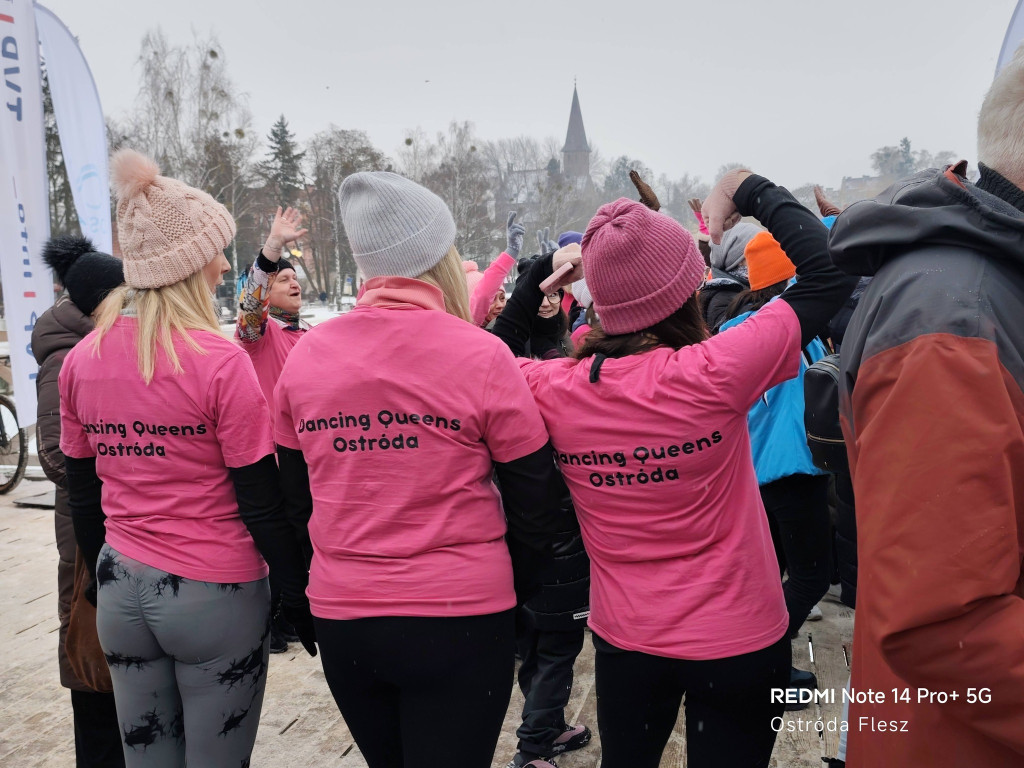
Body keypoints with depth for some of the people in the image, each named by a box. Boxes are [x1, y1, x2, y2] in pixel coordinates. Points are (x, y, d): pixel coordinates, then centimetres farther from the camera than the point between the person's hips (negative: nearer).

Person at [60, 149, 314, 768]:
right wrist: (301, 597, -4)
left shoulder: (81, 359, 1)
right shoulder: (220, 362, -16)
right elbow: (261, 503, -14)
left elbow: (81, 492, 10)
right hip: (215, 595, -5)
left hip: (121, 591, 6)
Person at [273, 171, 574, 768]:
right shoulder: (481, 355, -13)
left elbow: (297, 498, 9)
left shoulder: (305, 356, -1)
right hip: (460, 618, -4)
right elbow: (537, 502, -7)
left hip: (341, 618, 5)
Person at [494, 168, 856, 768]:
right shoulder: (711, 375, -26)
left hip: (623, 640, 3)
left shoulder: (555, 391, -15)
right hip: (738, 640, -3)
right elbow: (831, 273, -15)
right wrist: (751, 191, -4)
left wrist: (545, 270, 4)